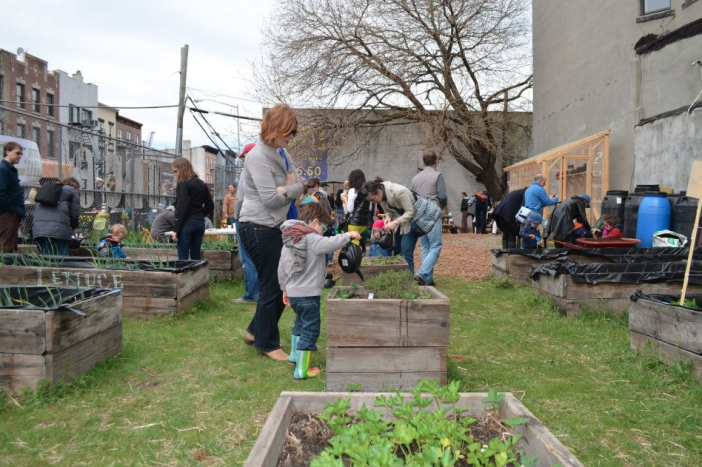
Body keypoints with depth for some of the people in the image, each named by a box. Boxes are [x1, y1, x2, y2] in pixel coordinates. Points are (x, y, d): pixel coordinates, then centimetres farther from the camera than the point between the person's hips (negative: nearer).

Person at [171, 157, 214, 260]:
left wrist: (176, 229, -14)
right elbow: (210, 206, 15)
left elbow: (182, 209, -16)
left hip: (187, 223, -7)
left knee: (183, 257, -3)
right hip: (200, 223, 7)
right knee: (196, 256, 11)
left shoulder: (183, 184, -9)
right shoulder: (202, 184, 14)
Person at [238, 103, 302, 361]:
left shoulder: (282, 154, 12)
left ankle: (255, 332, 30)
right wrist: (290, 189, -4)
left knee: (281, 285, 14)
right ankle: (267, 343, 17)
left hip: (276, 228, 9)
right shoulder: (258, 156, -16)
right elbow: (270, 198, -21)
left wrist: (285, 189, -12)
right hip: (259, 229, -9)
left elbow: (298, 187, 9)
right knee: (271, 287, 1)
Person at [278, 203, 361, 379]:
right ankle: (301, 370, 3)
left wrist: (284, 288, 23)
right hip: (308, 293, -9)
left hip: (292, 291, 9)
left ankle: (295, 355, 46)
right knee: (310, 328, 1)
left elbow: (282, 267, 15)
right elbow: (328, 244, -37)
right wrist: (348, 235, -25)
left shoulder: (289, 240, 11)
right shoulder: (311, 238, -16)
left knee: (301, 321, 29)